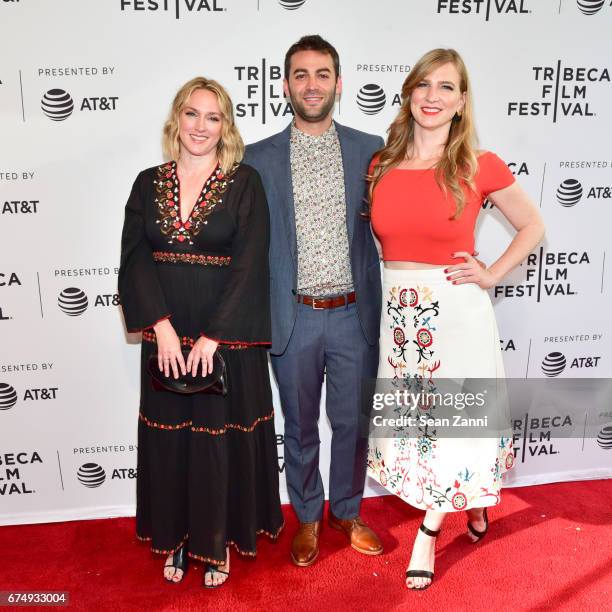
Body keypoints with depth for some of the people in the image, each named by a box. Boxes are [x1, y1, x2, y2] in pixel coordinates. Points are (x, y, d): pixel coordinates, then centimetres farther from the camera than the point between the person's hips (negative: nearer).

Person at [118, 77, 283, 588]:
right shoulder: (149, 184, 7)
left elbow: (249, 265, -11)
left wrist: (212, 338, -16)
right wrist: (162, 327, -13)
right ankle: (177, 538, 32)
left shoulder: (244, 182, -3)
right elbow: (135, 260, 0)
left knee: (222, 435, 7)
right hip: (165, 336, 3)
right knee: (170, 436, 12)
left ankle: (218, 539, 28)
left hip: (227, 335, -3)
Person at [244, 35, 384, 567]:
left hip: (354, 315, 1)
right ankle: (308, 517, 38)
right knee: (300, 428, 15)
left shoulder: (370, 151, 2)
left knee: (352, 423, 15)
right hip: (293, 319, 0)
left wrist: (382, 309, -1)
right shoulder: (259, 158, 1)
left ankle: (348, 511, 39)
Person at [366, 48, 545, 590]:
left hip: (455, 312, -3)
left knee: (453, 418, 6)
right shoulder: (381, 165, 3)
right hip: (397, 312, 4)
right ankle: (470, 496, 42)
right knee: (413, 418, 15)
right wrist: (391, 272, 6)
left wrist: (492, 275, -4)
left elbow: (533, 227, 6)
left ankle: (428, 532, 29)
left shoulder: (480, 167, -6)